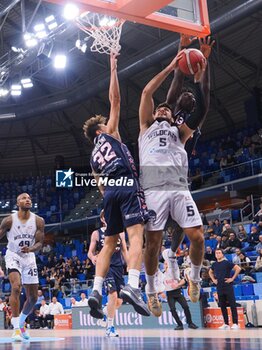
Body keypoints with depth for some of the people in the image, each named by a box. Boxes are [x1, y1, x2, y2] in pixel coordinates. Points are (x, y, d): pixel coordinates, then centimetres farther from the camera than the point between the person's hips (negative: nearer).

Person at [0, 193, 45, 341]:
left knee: (33, 297, 8)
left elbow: (40, 243, -8)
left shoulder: (38, 221, -7)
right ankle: (16, 328, -21)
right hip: (13, 256, -3)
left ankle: (21, 323, 34)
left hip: (29, 257, 4)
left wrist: (30, 249, -30)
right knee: (16, 287, -26)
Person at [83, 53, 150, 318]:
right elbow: (115, 100, 9)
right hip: (128, 186, -6)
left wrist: (112, 202, 30)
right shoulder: (109, 134, 15)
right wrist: (113, 69, 14)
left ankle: (96, 291, -3)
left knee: (109, 243, 10)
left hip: (110, 191, 7)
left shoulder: (94, 157, 30)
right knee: (136, 236, -17)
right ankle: (132, 286, -37)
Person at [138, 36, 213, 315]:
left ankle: (195, 277, 17)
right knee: (153, 242, -4)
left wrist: (203, 64, 8)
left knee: (197, 236, -9)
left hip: (179, 189, 2)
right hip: (154, 190, -2)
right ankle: (151, 290, 14)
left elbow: (202, 102, 15)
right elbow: (147, 92, 12)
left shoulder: (179, 132, 25)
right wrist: (171, 67, 12)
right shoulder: (147, 126, 24)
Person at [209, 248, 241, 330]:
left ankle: (235, 324, -5)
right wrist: (213, 279, 15)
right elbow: (210, 272, 31)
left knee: (232, 305, -5)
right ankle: (226, 324, 14)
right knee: (222, 306, 8)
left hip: (228, 287, -6)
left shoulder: (227, 263, -6)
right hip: (219, 288, 6)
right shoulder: (214, 264, 11)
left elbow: (238, 268, -12)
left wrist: (232, 278, -12)